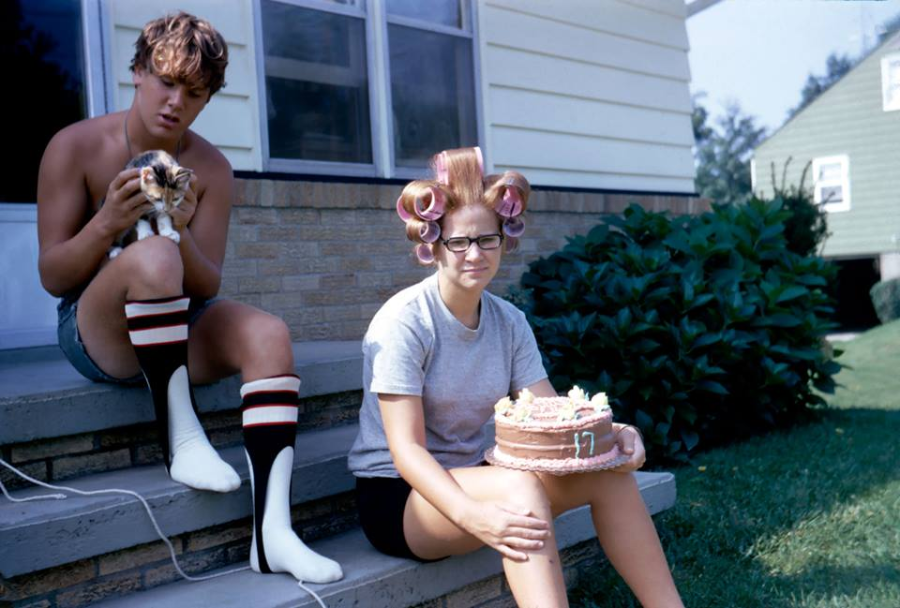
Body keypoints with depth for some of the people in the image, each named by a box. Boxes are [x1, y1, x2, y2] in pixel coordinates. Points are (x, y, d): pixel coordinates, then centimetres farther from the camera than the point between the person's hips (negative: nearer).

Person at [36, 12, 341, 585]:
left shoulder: (212, 169, 0)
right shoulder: (75, 146, -6)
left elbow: (207, 287, -3)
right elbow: (52, 276, -8)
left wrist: (183, 230, -23)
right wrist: (109, 221, -26)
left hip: (177, 327, 3)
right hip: (94, 329, -3)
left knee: (268, 334, -27)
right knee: (152, 256, -35)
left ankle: (272, 529, -34)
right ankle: (181, 438, -25)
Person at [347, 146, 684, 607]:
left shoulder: (509, 323, 2)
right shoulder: (404, 322, -17)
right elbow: (406, 450, -22)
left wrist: (608, 433, -25)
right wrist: (472, 514, -39)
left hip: (469, 477, 6)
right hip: (397, 496, -6)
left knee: (609, 468, -12)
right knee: (518, 487, -34)